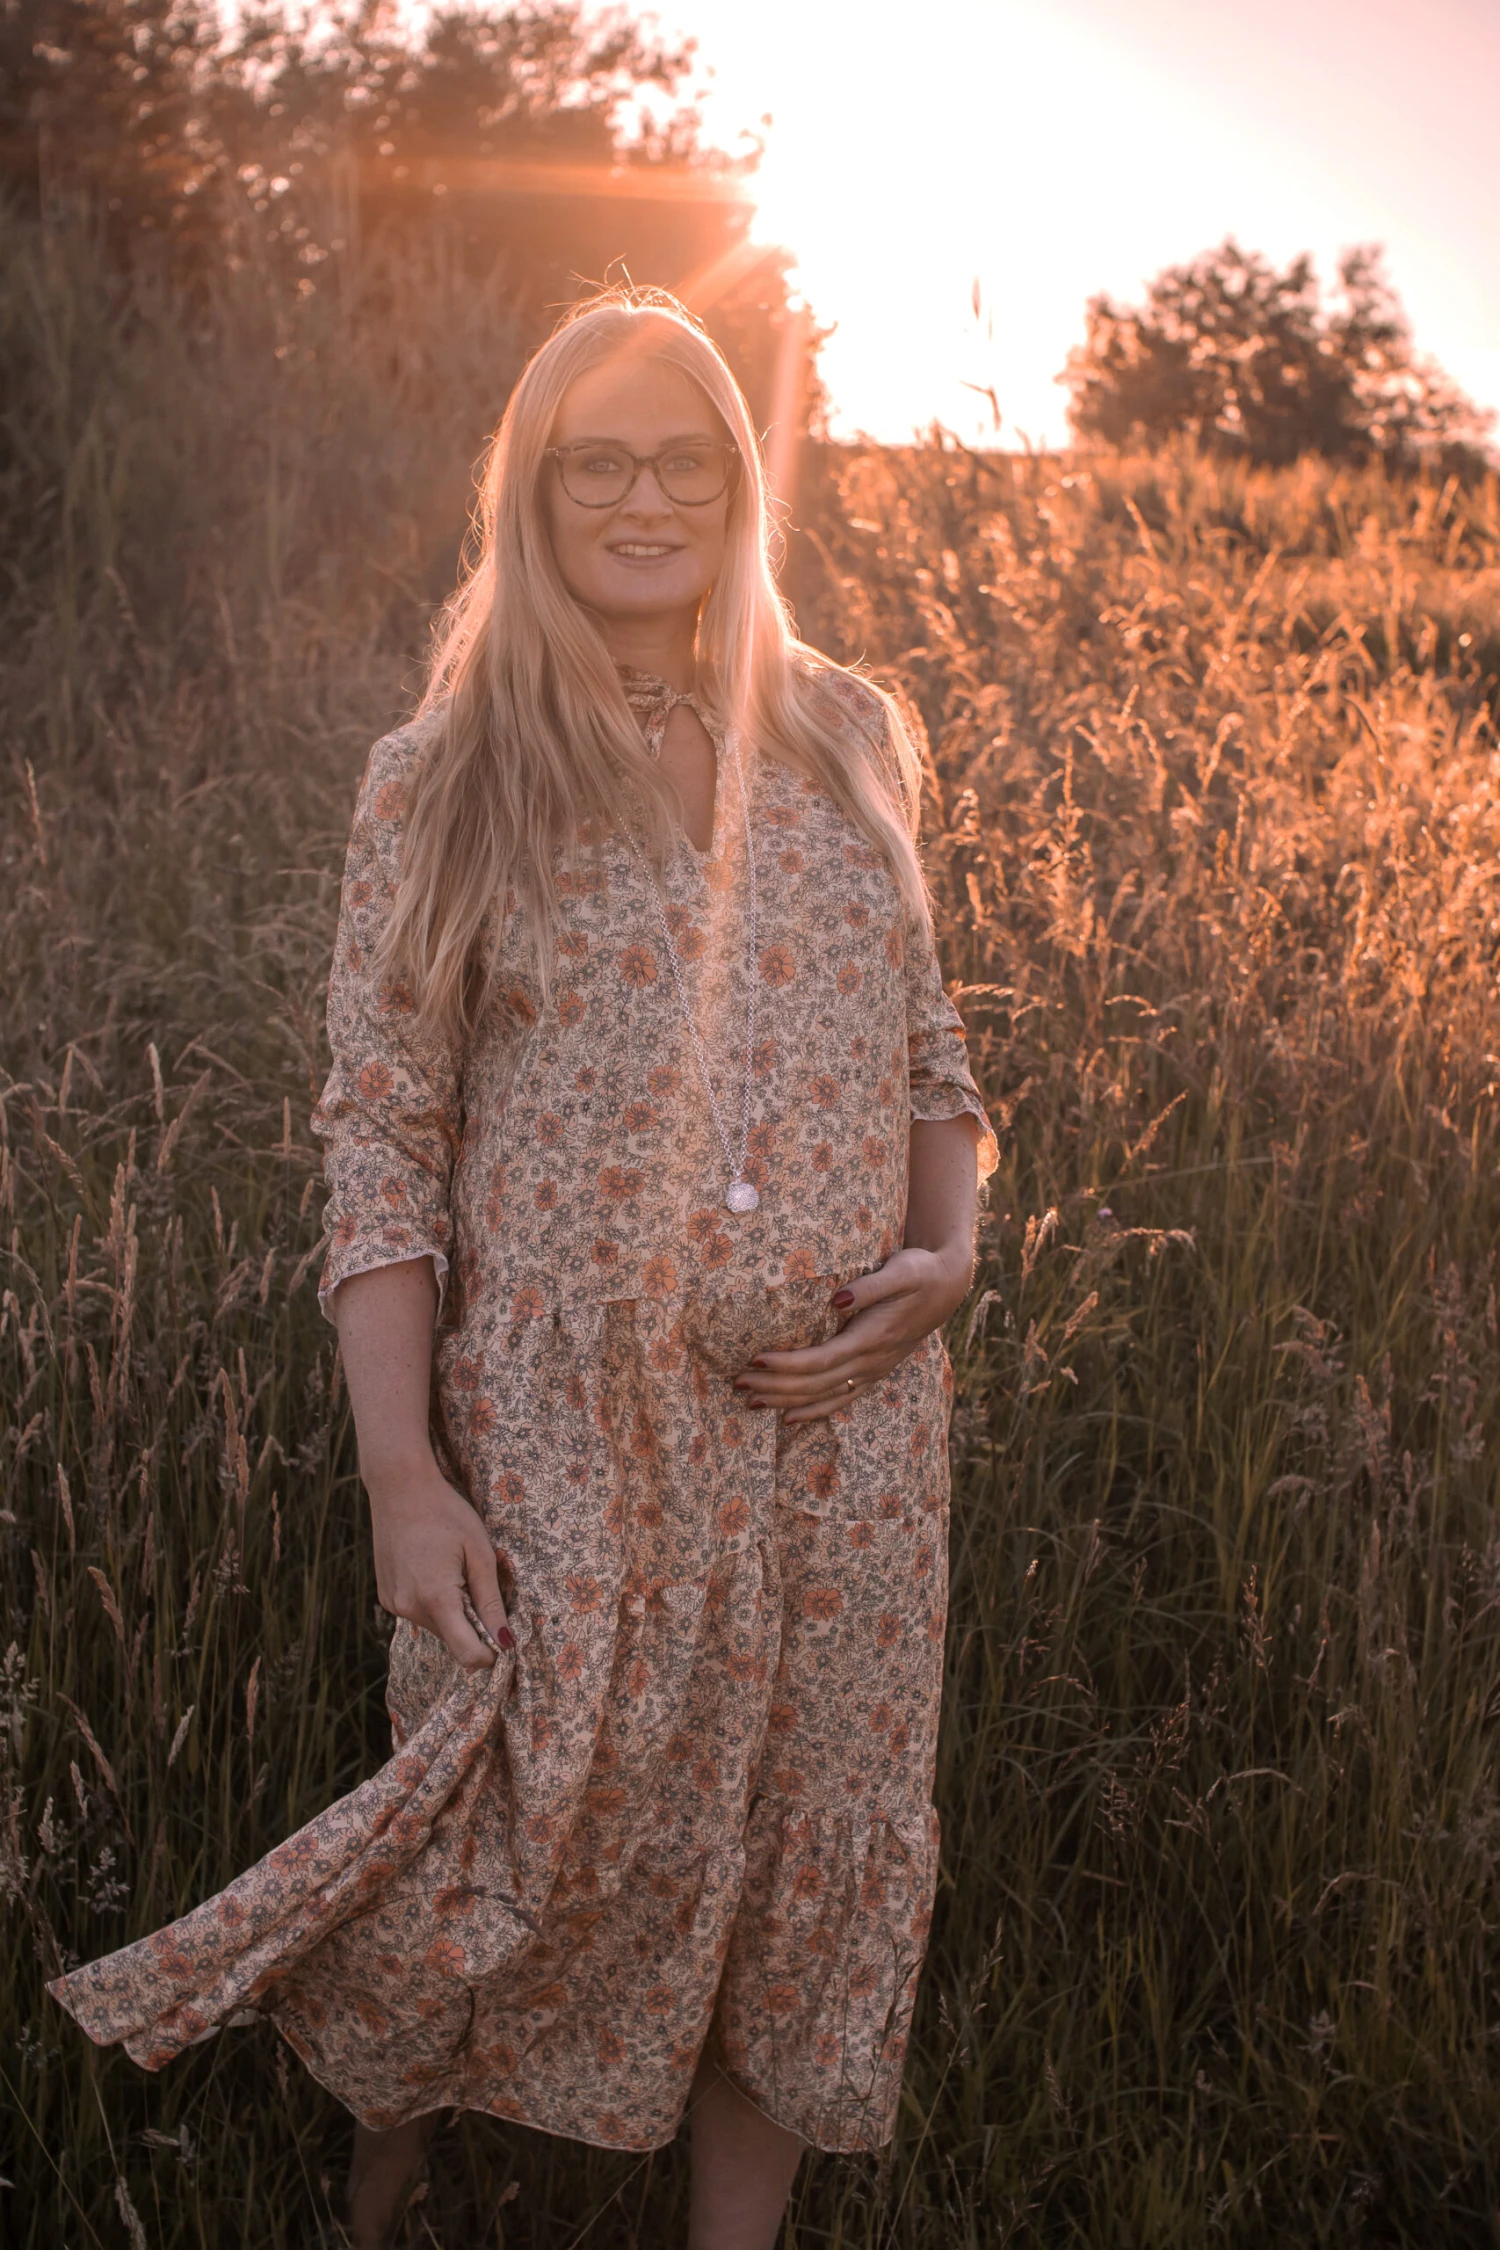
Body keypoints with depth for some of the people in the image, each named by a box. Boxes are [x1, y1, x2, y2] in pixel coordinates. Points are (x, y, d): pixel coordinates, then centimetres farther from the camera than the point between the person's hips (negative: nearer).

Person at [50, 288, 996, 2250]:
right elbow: (381, 1148, -4)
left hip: (844, 1420, 3)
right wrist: (403, 1479, -11)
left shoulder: (846, 740, 7)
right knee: (529, 1867, 6)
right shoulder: (442, 785, -2)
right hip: (562, 1428, -3)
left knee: (806, 1870, 11)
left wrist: (951, 1249, -3)